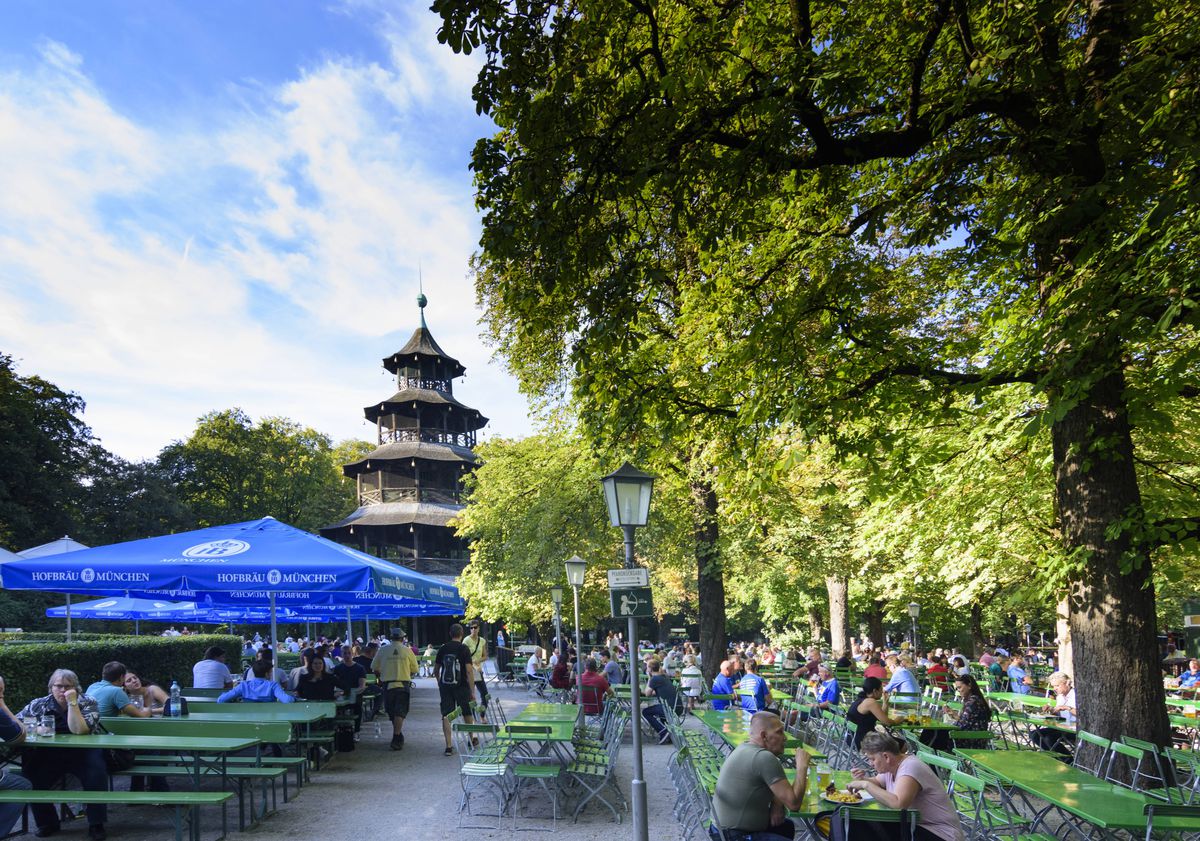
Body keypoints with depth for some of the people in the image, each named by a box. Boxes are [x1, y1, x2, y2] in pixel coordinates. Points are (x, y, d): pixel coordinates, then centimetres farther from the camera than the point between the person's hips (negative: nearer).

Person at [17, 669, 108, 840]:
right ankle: (47, 823, 3)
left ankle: (96, 825, -13)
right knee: (32, 779, -23)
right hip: (49, 756, 3)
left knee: (96, 774, -28)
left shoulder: (88, 704, -5)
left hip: (82, 754, -3)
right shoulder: (39, 704, 3)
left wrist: (72, 702, -23)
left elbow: (79, 730, -20)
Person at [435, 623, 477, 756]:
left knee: (446, 716, 4)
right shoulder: (464, 649, -9)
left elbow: (436, 671, 10)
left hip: (445, 686, 2)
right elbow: (469, 671, -14)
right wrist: (472, 691, -11)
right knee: (467, 713, 16)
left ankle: (449, 746, -2)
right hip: (461, 686, -2)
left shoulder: (442, 649, 3)